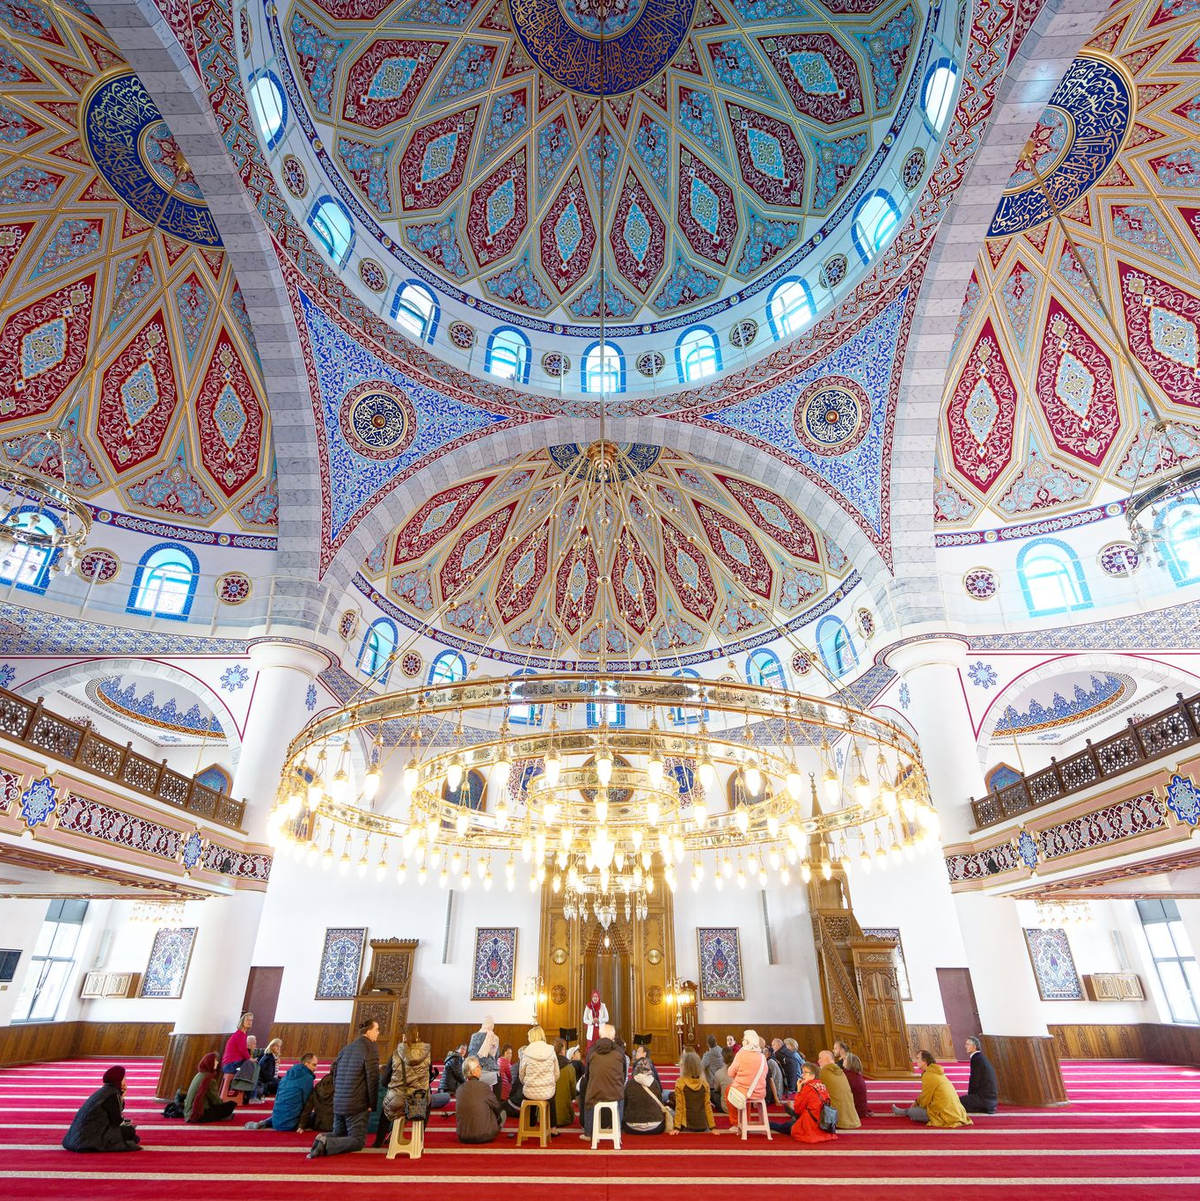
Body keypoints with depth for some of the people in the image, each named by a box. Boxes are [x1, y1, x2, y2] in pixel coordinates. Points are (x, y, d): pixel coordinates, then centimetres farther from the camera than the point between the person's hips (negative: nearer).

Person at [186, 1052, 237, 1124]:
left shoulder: (200, 1074, 10)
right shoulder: (208, 1077, -17)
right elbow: (214, 1098, -10)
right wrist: (223, 1103, 8)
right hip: (199, 1114, -9)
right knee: (232, 1104, -12)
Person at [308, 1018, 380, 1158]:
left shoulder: (346, 1048, 13)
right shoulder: (370, 1047, -12)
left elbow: (335, 1074, 18)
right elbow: (372, 1077, -15)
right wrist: (372, 1104, -4)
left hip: (338, 1103, 7)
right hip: (357, 1104, -7)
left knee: (339, 1135, 24)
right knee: (358, 1141, 0)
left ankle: (323, 1139, -5)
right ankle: (326, 1144, -18)